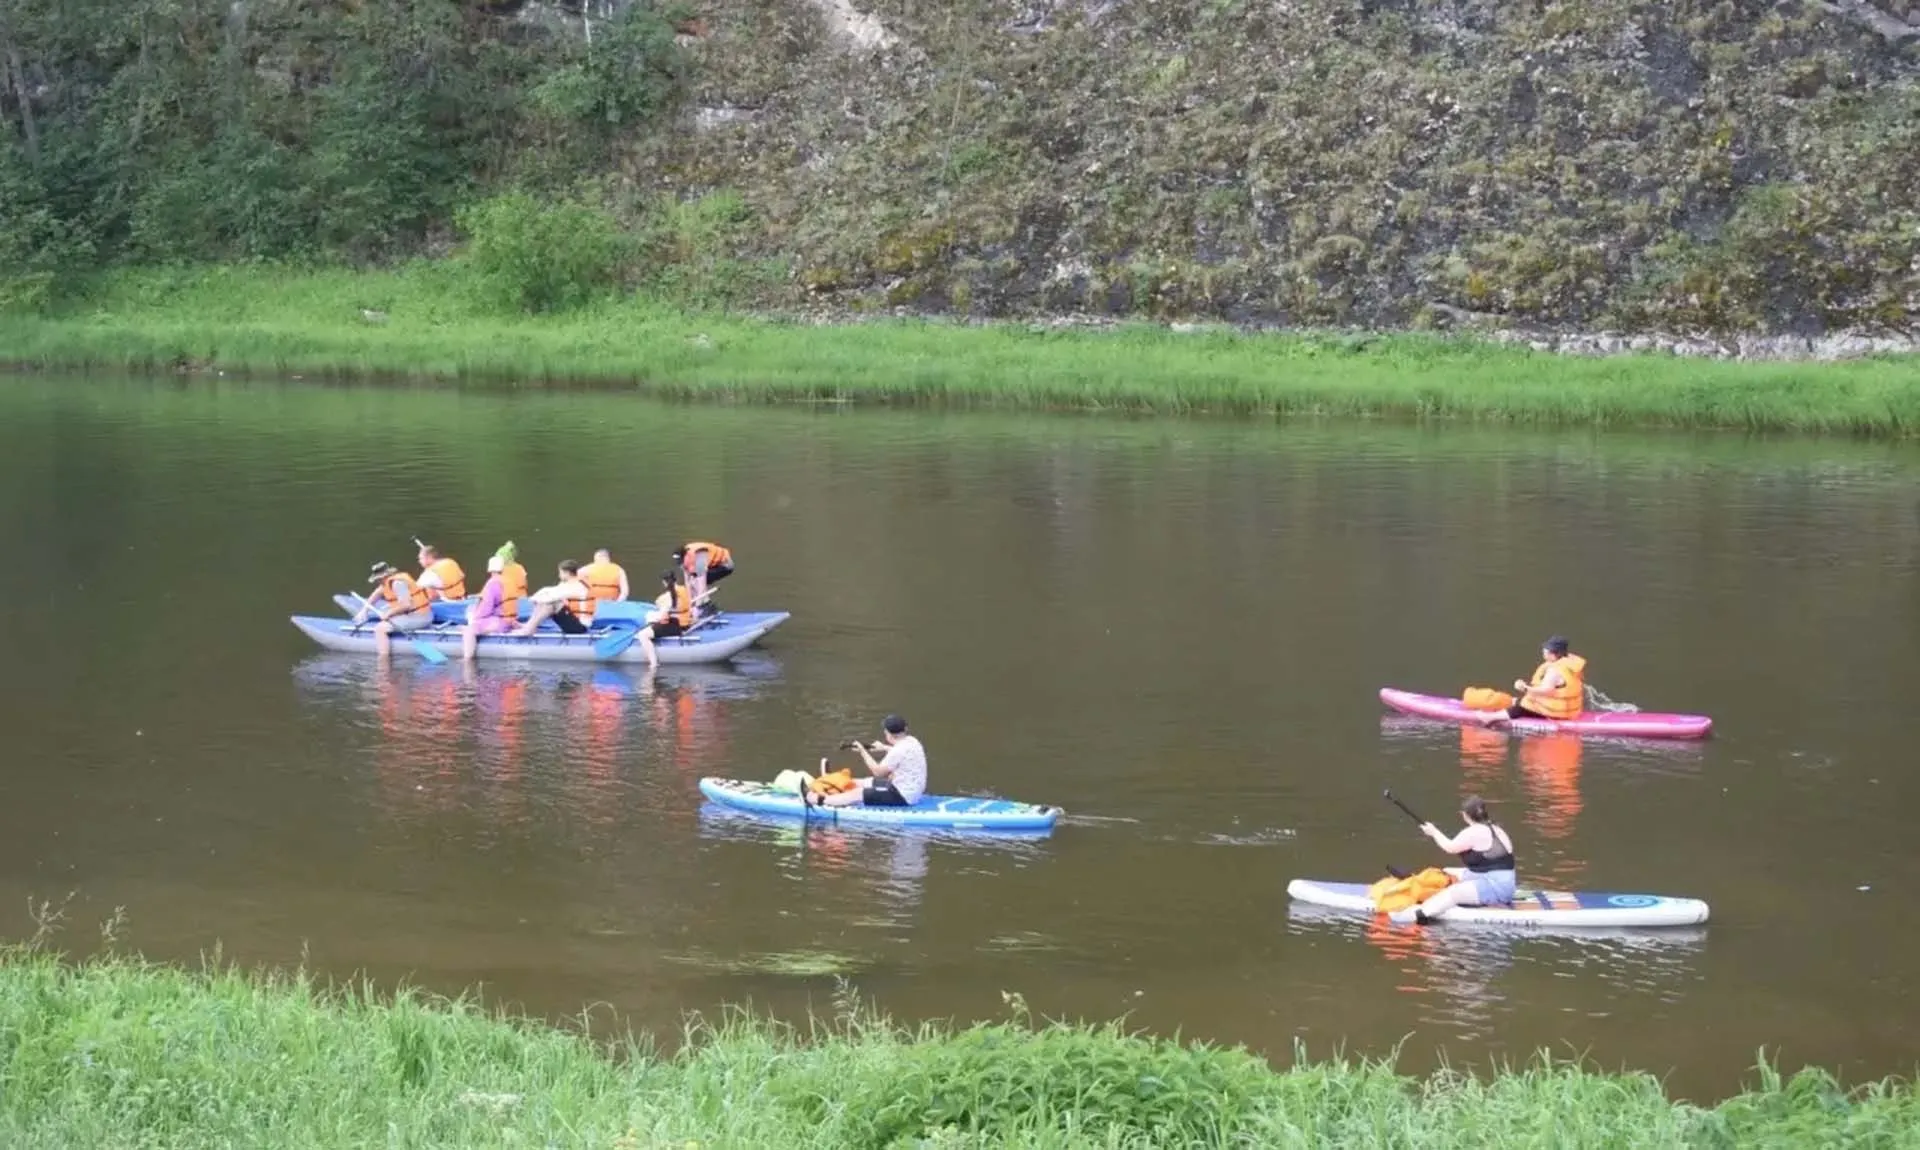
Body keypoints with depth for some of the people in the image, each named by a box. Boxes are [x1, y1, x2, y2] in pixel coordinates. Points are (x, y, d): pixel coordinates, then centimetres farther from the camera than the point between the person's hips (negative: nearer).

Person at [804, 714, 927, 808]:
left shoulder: (899, 750, -27)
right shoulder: (911, 741, 2)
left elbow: (878, 772, -18)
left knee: (857, 794, -5)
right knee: (863, 783, 23)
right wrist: (885, 748, 38)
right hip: (912, 790, 9)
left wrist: (863, 752, -9)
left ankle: (818, 800, 0)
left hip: (903, 796, -9)